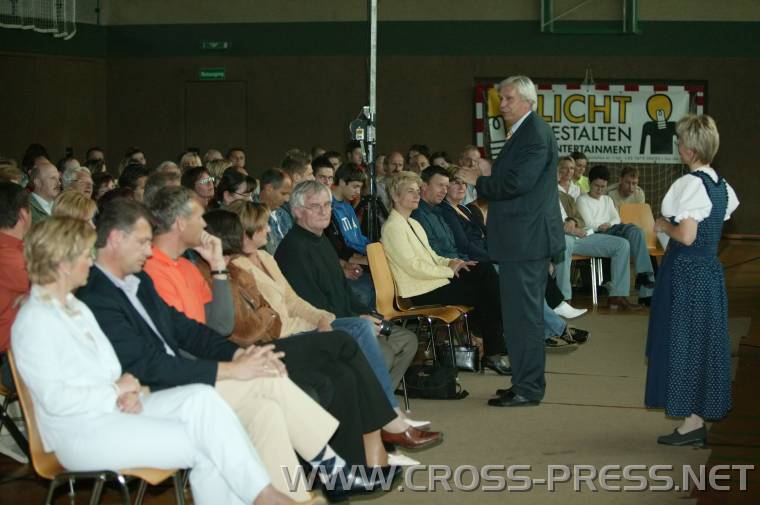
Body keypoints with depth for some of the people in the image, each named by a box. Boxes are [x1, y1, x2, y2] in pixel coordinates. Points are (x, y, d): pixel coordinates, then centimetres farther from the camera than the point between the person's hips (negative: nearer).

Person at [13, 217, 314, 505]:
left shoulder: (74, 307, 18)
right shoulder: (34, 322, -13)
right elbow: (55, 399, -22)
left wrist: (129, 389, -3)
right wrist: (116, 390, -12)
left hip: (115, 407, 8)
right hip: (83, 434, -8)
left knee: (201, 397, -17)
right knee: (204, 443, -19)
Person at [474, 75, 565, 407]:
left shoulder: (535, 134, -16)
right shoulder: (524, 131, 17)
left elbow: (517, 183, -23)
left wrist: (481, 183, -9)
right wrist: (488, 180, 3)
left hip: (526, 239, -11)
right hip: (526, 238, 11)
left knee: (523, 313, -6)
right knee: (526, 312, 16)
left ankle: (527, 389, -1)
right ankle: (528, 383, 24)